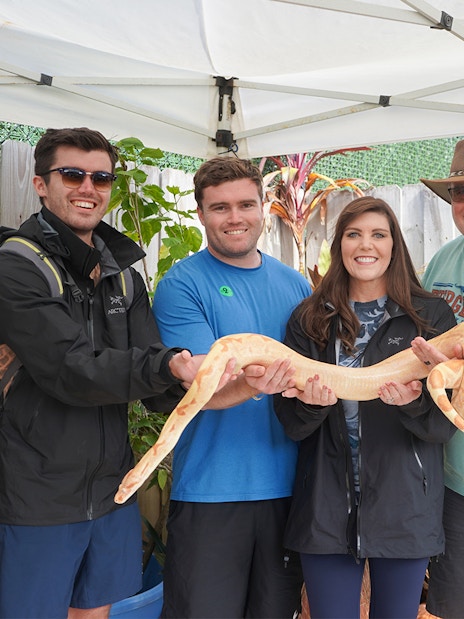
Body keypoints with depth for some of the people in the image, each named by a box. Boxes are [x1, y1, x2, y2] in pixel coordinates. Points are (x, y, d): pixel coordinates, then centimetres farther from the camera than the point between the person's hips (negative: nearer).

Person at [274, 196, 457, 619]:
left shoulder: (431, 316, -1)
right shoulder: (310, 319, 3)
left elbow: (446, 423, -3)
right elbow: (292, 425, 1)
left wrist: (415, 402, -25)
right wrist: (311, 404, -21)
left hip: (404, 508, 0)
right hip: (327, 510, 1)